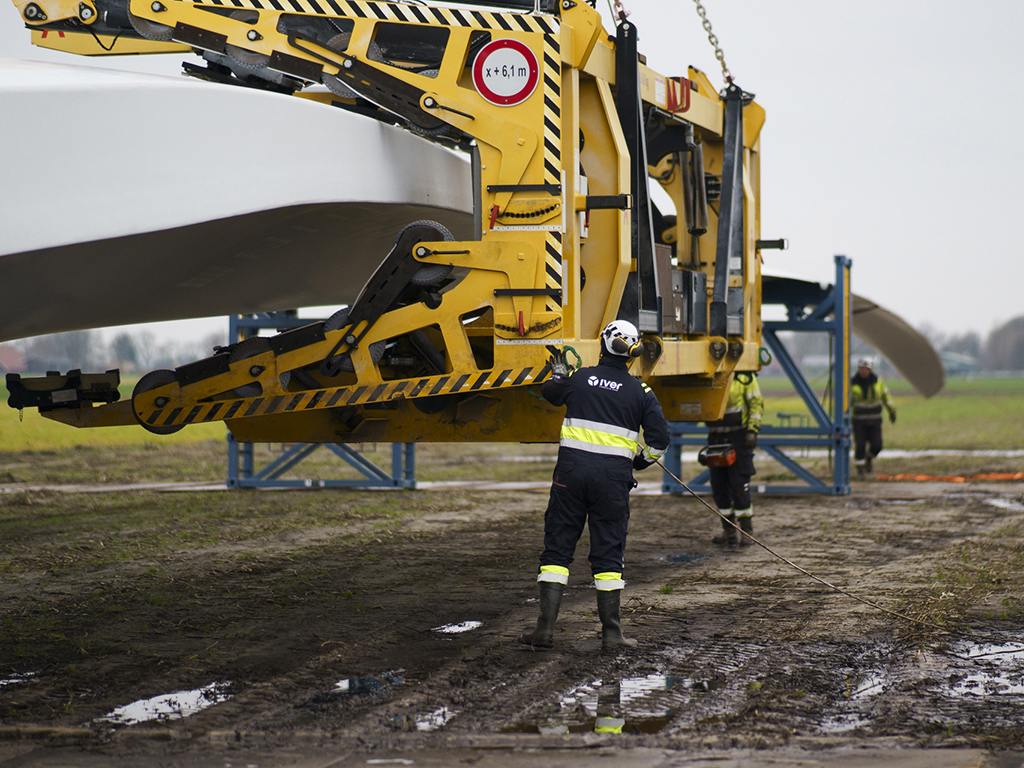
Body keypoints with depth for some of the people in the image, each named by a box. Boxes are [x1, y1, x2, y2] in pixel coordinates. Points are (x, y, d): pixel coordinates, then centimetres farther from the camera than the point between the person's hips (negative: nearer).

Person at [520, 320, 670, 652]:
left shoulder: (578, 378, 5)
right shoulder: (640, 391, 1)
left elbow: (549, 392, 26)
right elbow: (659, 438, 0)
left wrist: (558, 373, 48)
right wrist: (642, 460, 19)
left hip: (572, 469, 1)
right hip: (613, 477, -1)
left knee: (557, 546, 7)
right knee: (608, 553, 6)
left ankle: (545, 628, 1)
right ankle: (611, 634, 6)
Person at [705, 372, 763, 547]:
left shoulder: (745, 376, -4)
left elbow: (756, 403, -3)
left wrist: (752, 429, -12)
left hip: (738, 436, -5)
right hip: (715, 437, 5)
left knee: (739, 484, -7)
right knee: (719, 485, 6)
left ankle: (746, 531, 1)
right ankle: (729, 531, 16)